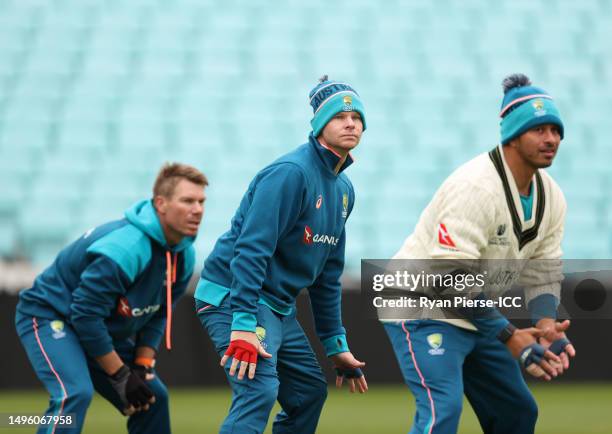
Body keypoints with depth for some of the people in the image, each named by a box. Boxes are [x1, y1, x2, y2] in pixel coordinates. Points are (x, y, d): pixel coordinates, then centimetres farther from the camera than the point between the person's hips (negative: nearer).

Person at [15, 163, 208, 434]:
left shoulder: (183, 255, -4)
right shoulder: (125, 248, -33)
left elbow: (156, 315, 8)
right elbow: (86, 314, -29)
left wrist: (142, 366, -6)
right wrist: (121, 375, -22)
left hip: (103, 328, 9)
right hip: (49, 316, -9)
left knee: (152, 397, 7)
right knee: (75, 393, -31)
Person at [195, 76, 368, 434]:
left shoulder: (343, 189, 12)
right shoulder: (290, 172, -17)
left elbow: (328, 273, 19)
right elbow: (251, 249, -24)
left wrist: (335, 343, 18)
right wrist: (243, 326, -30)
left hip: (279, 307, 10)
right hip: (232, 298, -10)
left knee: (310, 391, 13)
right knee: (259, 391, -24)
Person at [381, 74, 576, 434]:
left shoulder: (551, 196, 1)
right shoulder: (475, 187, -27)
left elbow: (543, 273, 5)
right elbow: (452, 277, -30)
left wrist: (546, 325, -17)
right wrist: (510, 336, -31)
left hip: (476, 316, 9)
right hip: (424, 311, -9)